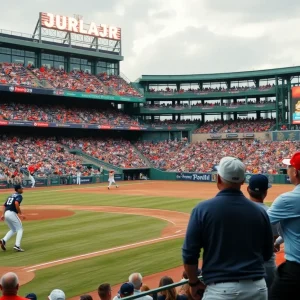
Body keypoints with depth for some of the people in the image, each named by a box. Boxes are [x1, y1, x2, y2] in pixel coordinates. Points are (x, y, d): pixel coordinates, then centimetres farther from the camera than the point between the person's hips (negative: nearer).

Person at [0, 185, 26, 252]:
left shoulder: (11, 196, 24)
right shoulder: (19, 196, -3)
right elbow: (16, 203, -22)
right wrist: (20, 214, -17)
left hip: (6, 214, 8)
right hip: (12, 213, -8)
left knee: (13, 230, 21)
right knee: (20, 229, 4)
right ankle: (17, 245, -8)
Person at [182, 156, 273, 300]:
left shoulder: (203, 209, -8)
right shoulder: (259, 211, 1)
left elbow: (190, 254, -6)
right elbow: (267, 254, 11)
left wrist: (194, 283, 9)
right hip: (257, 288, 3)